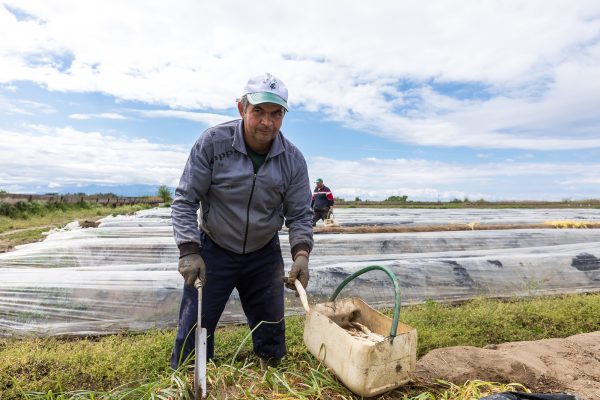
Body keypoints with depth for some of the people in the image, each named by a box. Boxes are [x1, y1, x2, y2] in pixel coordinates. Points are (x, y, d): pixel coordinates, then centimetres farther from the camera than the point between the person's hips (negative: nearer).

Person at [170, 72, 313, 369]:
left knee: (271, 334, 13)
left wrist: (301, 253, -22)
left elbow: (299, 215, -5)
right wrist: (189, 252, -20)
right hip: (213, 251, -2)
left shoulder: (293, 159, -10)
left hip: (264, 255, 2)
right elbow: (185, 200, -12)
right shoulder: (213, 142, -17)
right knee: (195, 332, 3)